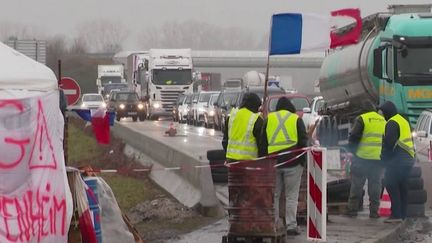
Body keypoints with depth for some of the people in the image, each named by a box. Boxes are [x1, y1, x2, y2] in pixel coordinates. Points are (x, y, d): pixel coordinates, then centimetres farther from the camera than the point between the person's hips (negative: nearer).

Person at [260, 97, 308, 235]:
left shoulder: (268, 119, 10)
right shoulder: (296, 120, 2)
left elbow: (262, 142, 9)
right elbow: (303, 142, 0)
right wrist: (303, 161, 6)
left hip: (272, 162, 2)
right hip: (292, 162, -2)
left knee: (274, 195, 11)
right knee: (291, 196, 1)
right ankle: (291, 226, -1)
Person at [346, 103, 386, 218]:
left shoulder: (362, 119, -3)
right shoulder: (383, 121, 13)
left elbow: (353, 137, -6)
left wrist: (353, 150, 9)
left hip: (363, 157, -4)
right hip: (379, 159, 4)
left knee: (357, 185, 3)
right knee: (375, 185, 8)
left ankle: (352, 209, 3)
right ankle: (374, 211, 5)